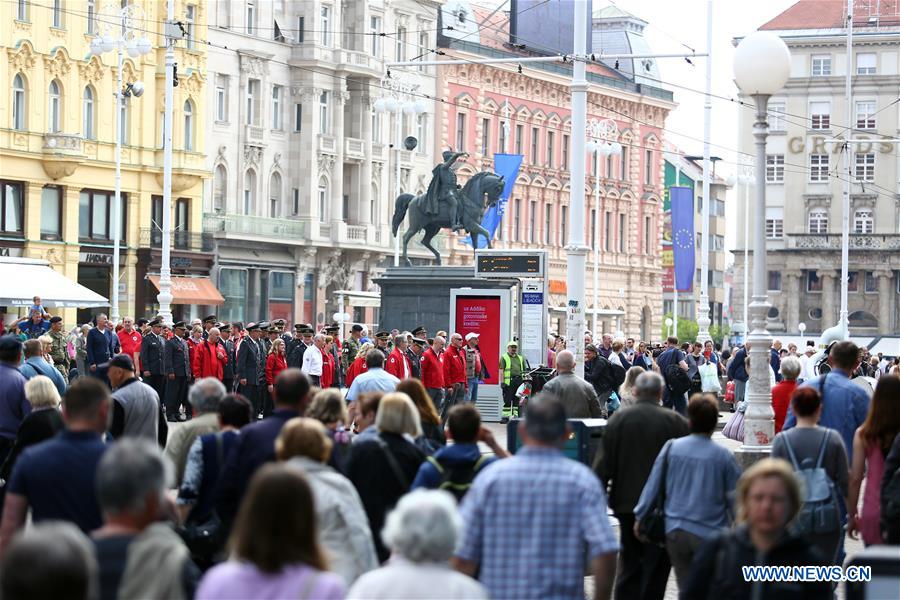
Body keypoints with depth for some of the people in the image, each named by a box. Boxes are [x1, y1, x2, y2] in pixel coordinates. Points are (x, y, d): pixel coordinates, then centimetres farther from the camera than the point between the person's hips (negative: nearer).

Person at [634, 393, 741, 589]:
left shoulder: (671, 448, -3)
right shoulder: (723, 456, -9)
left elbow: (652, 485, 1)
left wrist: (639, 517, 13)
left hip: (676, 533, 3)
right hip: (710, 534, -3)